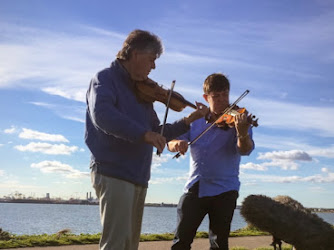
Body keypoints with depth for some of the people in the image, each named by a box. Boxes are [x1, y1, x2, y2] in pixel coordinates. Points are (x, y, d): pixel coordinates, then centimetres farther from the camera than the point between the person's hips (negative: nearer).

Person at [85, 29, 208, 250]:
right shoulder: (106, 78, -3)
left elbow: (158, 134, 23)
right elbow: (101, 114, -25)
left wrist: (188, 121, 13)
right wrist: (143, 133, -28)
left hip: (138, 177, 8)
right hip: (113, 173, -8)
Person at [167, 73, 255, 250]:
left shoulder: (236, 120, -1)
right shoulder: (196, 121, 8)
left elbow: (244, 150, -17)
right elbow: (171, 144, 7)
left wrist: (242, 134, -39)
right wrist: (177, 143, -18)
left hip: (224, 190, -2)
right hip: (194, 188, 3)